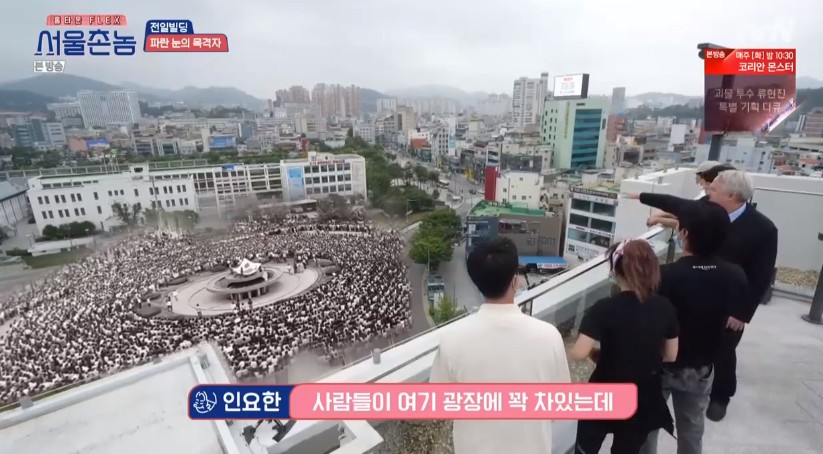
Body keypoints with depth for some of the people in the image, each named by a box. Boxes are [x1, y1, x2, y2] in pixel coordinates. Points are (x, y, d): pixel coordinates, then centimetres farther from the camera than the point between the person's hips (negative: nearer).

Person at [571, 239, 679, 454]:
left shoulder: (605, 308, -22)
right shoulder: (665, 307, -8)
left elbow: (579, 353, -27)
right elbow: (670, 356, 2)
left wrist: (600, 353, -6)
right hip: (644, 399, 4)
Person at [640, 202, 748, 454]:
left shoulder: (666, 275, -30)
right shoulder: (736, 276, -14)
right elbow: (731, 320, 1)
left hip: (660, 366, -4)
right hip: (702, 369, 4)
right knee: (692, 430, 25)